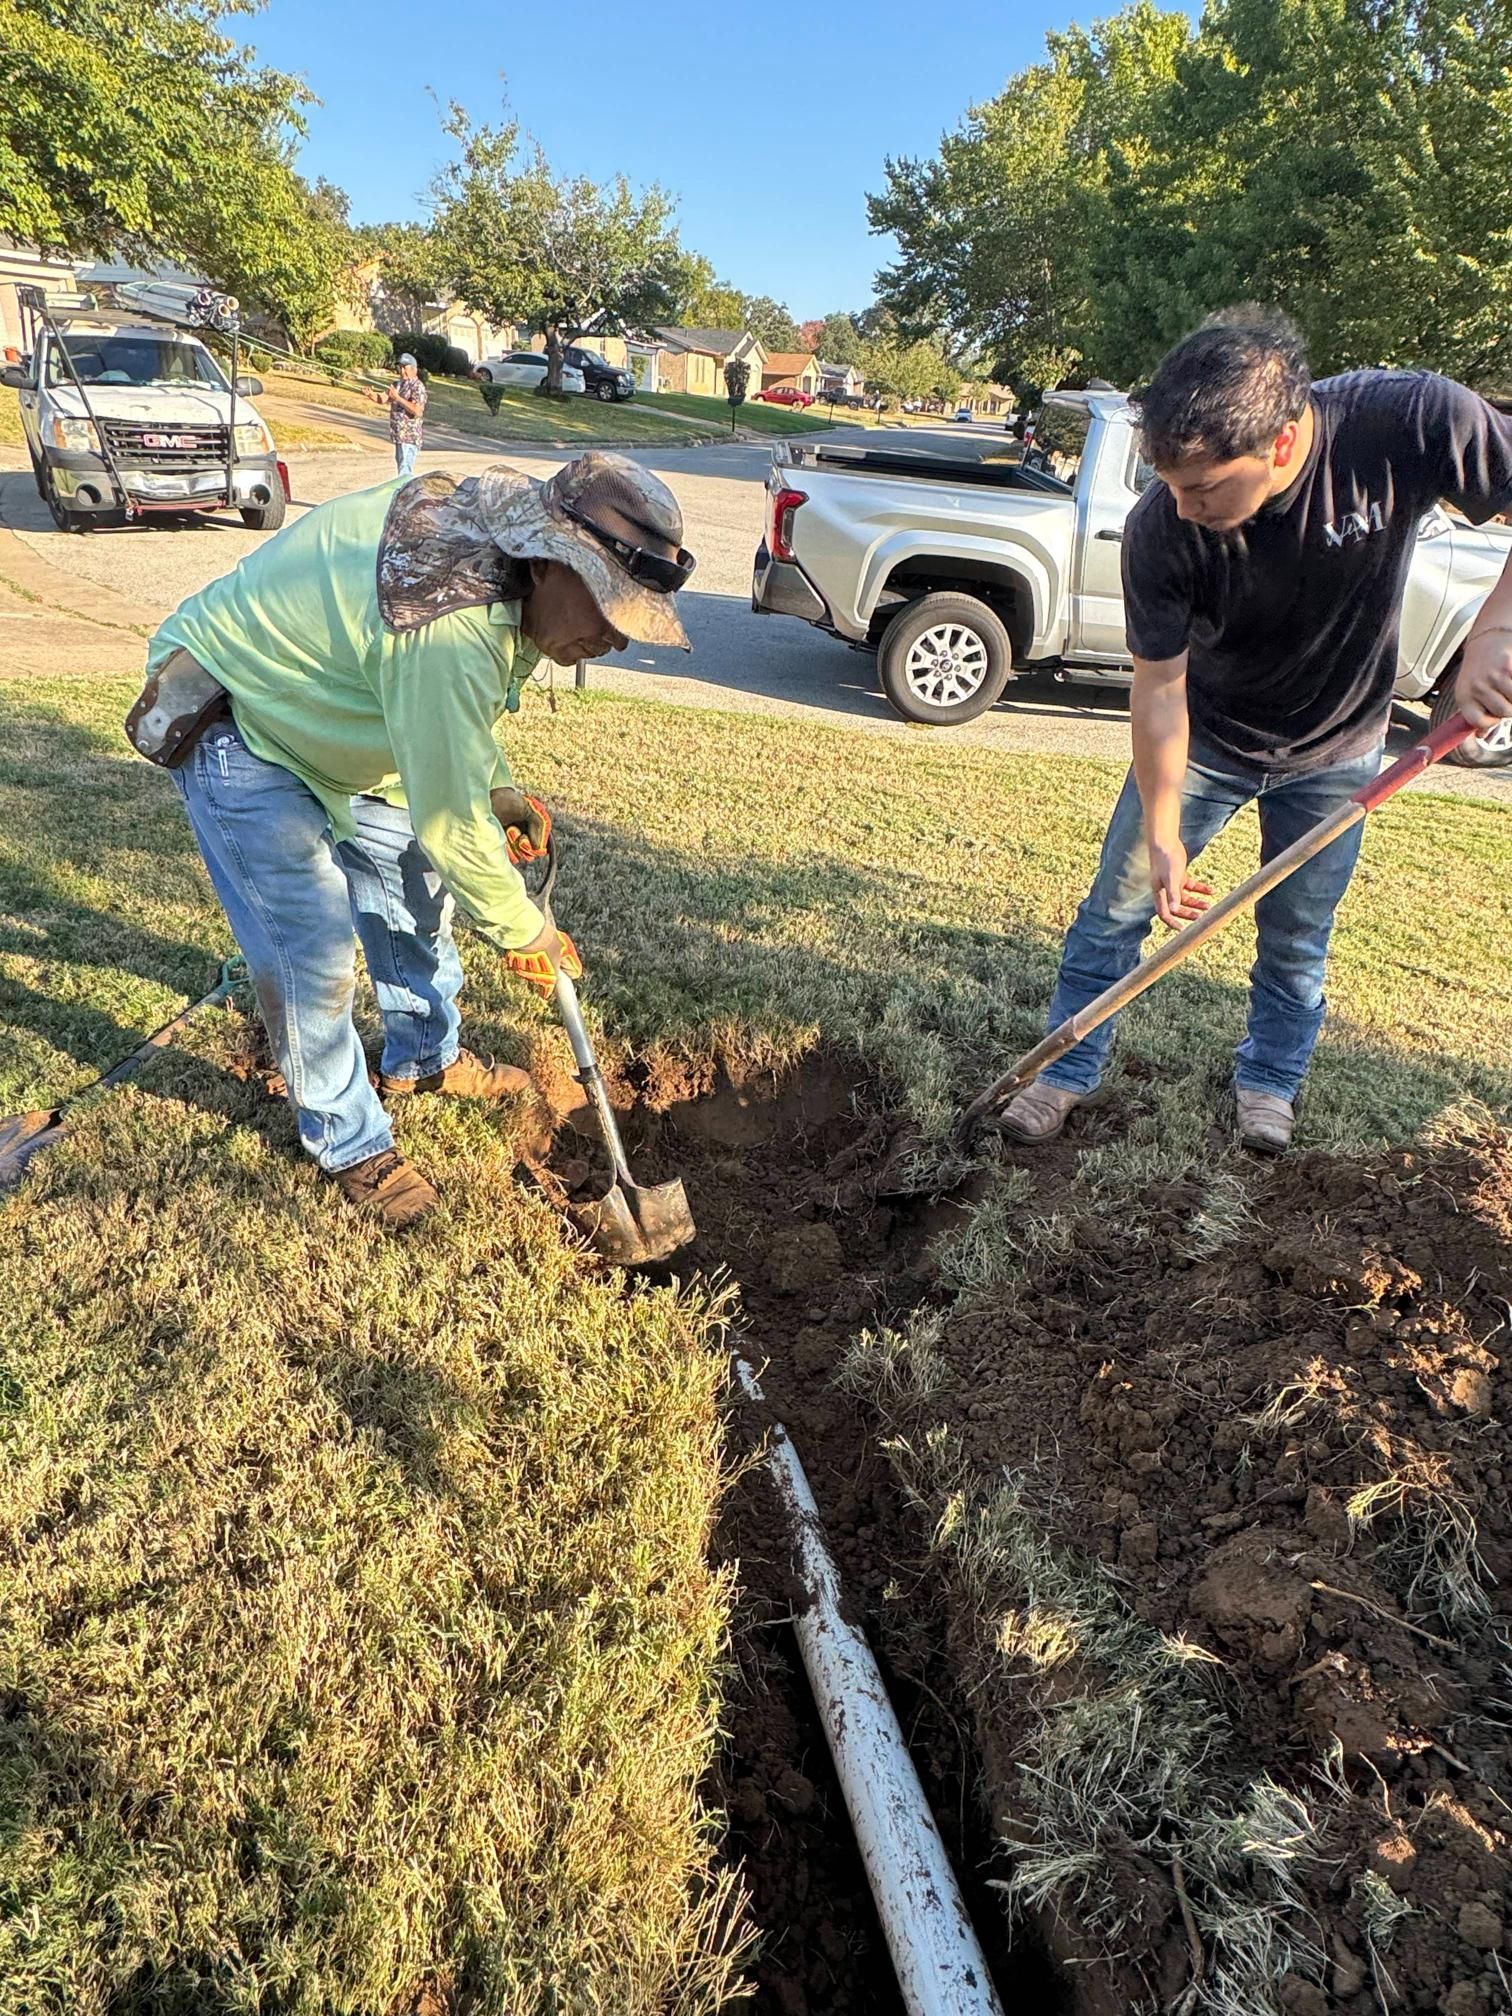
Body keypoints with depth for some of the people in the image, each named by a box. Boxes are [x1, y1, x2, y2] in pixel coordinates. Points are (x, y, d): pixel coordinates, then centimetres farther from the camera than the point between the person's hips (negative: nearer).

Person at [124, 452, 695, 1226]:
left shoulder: (490, 537, -9)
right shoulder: (452, 633, -39)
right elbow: (450, 828, -31)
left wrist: (497, 787, -2)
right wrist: (527, 934, -16)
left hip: (315, 701, 10)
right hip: (227, 723, -9)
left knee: (415, 885, 15)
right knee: (313, 949, -10)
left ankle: (423, 1059, 37)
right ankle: (351, 1145, 12)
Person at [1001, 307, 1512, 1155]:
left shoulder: (1410, 421, -30)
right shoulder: (1160, 531, -29)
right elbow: (1159, 688, -21)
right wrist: (1163, 837, -19)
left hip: (1337, 750, 1)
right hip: (1204, 738, 0)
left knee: (1298, 935, 11)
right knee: (1116, 908, 1)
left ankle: (1271, 1081, 34)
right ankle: (1068, 1071, 18)